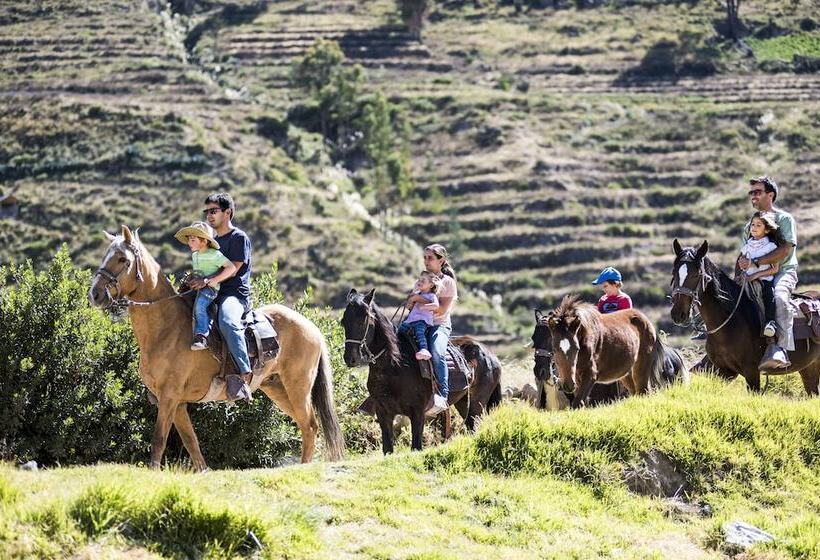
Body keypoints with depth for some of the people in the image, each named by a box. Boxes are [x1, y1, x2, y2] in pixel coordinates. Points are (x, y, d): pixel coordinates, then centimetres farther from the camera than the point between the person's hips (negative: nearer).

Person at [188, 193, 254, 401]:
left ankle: (243, 374, -50)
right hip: (212, 295, 10)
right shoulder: (212, 241, 25)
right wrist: (193, 280, 5)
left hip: (235, 293, -10)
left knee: (227, 322, -40)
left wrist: (206, 281, -21)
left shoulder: (239, 238, -1)